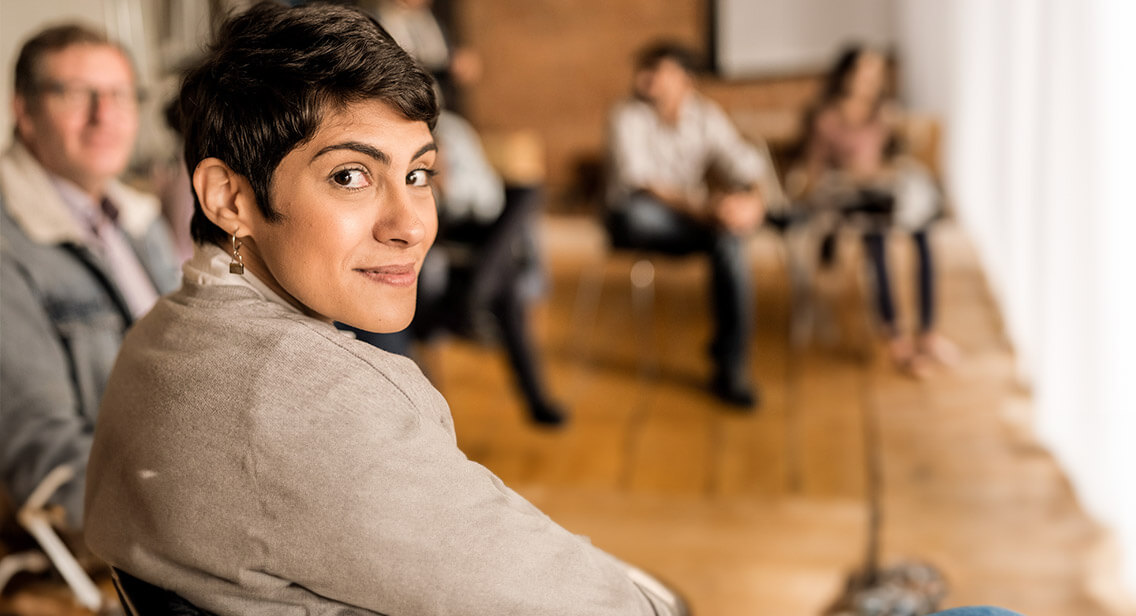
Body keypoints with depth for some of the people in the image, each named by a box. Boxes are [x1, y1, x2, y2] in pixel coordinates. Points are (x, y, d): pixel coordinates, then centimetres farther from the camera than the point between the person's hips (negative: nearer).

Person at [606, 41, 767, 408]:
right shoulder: (628, 117, -11)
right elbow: (637, 182, -24)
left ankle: (730, 370, -27)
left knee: (729, 239, -32)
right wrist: (700, 207, -36)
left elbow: (741, 162, -4)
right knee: (635, 209, -40)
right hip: (639, 222, -3)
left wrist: (752, 197, -28)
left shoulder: (707, 115, 2)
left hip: (693, 221, 3)